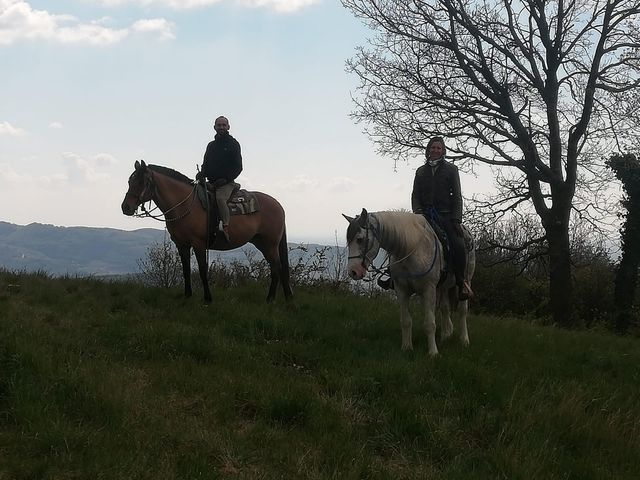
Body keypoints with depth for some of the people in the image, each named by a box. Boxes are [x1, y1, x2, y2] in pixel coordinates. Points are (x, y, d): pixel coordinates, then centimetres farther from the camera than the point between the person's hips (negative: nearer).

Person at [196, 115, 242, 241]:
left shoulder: (233, 144, 3)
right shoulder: (211, 145, 20)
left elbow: (238, 167, -2)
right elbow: (206, 164, 21)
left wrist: (226, 179, -15)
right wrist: (201, 174, -3)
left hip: (226, 183, -7)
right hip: (211, 183, 7)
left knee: (220, 198, -35)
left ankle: (226, 228, -37)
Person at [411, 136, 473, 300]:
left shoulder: (451, 169, 10)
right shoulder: (420, 171, 19)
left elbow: (457, 196, 4)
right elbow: (415, 195, 14)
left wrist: (456, 219, -8)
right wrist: (418, 211, -7)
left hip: (445, 214, -3)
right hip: (425, 215, 3)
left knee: (458, 245, -23)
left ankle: (460, 281, -6)